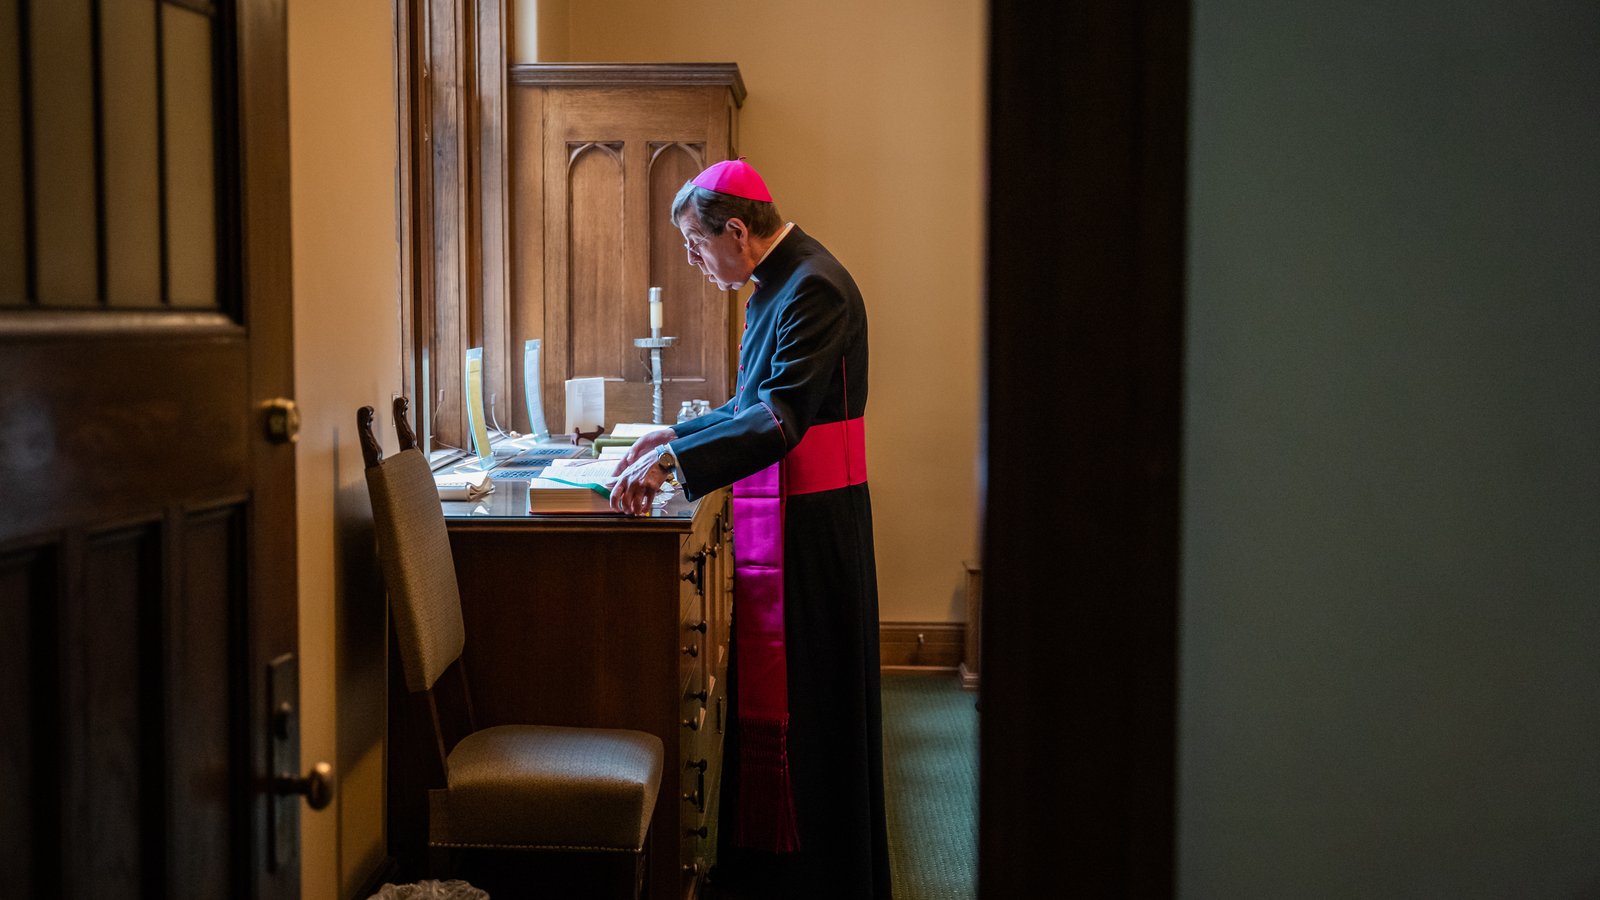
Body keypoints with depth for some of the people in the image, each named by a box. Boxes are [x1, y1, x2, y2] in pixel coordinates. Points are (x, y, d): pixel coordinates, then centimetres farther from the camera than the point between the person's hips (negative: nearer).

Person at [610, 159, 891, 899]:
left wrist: (671, 460, -30)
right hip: (773, 520, 10)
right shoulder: (778, 284, 14)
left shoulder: (812, 289, -18)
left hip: (807, 528, -10)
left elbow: (781, 415, -28)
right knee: (766, 693, 16)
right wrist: (674, 436, 14)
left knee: (797, 704, -2)